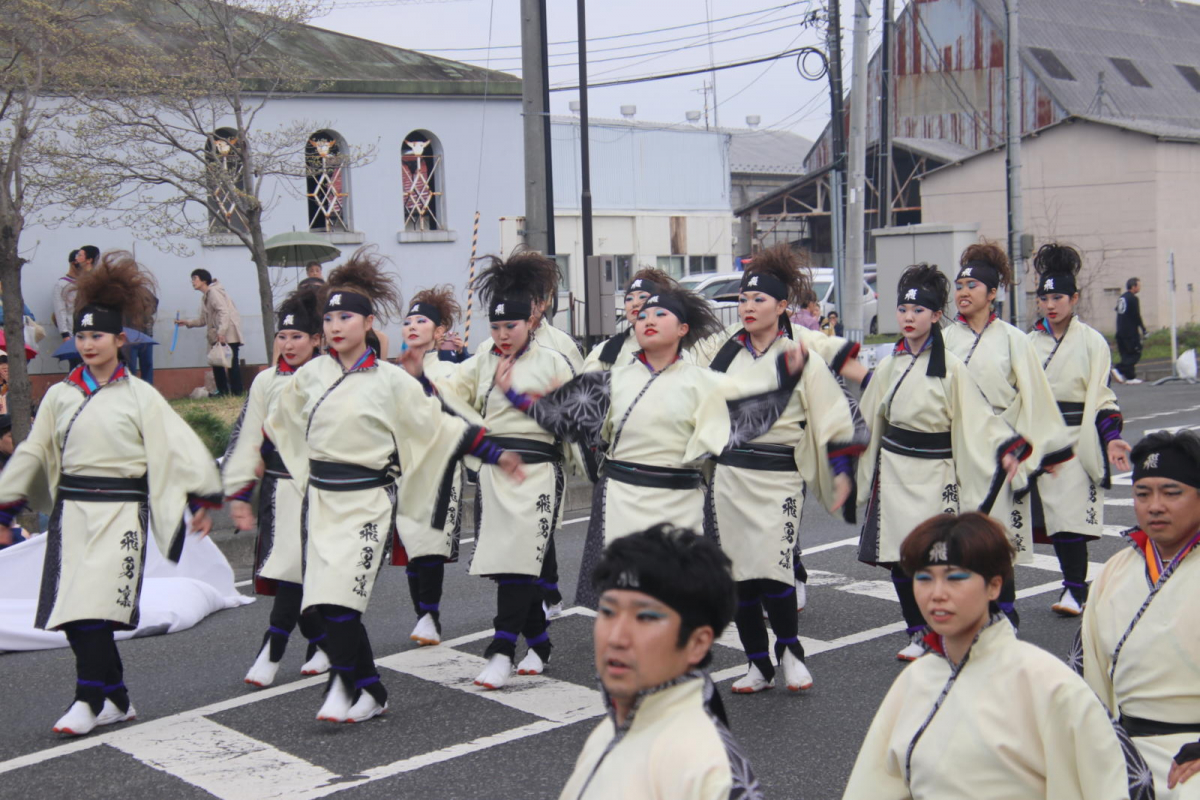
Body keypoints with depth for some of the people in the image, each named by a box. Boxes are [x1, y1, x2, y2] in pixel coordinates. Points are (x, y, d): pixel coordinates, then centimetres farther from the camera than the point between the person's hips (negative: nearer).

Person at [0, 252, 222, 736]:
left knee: (94, 608, -13)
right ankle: (116, 700, 13)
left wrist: (201, 500, -8)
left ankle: (90, 702, -4)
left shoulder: (139, 396, 0)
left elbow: (177, 446, -1)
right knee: (71, 614, 2)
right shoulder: (60, 395, 11)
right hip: (71, 510, 4)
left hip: (120, 509, -4)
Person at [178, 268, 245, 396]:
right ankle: (223, 391, 11)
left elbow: (224, 311, -20)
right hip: (217, 335, 10)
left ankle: (237, 392, -9)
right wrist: (187, 322, 14)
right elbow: (203, 320, 23)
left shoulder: (213, 292, -9)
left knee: (231, 362, -9)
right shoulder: (205, 297, 19)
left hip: (228, 333, -10)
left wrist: (221, 332, -28)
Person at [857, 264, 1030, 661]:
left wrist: (1005, 449, -20)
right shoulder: (890, 364, 9)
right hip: (893, 468, 4)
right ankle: (917, 633, 17)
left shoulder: (949, 366, -5)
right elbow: (869, 417, 20)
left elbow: (975, 415, -8)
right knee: (897, 554, 4)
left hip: (933, 470, -4)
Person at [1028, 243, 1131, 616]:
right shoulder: (1029, 342, 13)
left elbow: (1102, 397, 0)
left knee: (1071, 515, -11)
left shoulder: (1091, 341, 2)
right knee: (1054, 516, 3)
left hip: (1076, 439, -4)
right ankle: (1073, 585, 14)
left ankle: (1075, 591, -4)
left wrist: (1111, 438, -11)